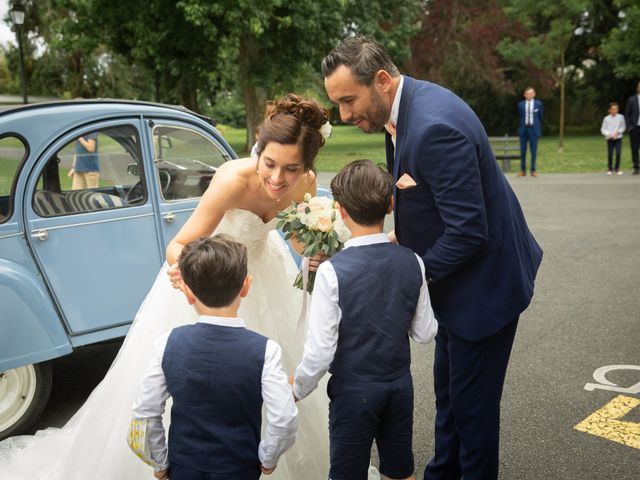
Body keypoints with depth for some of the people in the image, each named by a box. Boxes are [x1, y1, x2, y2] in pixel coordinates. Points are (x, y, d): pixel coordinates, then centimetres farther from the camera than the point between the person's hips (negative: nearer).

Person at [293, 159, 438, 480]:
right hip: (401, 384, 4)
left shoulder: (332, 272, -22)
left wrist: (298, 390, -2)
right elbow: (425, 333, 0)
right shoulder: (412, 262, -9)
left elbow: (320, 351, -20)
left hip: (353, 391, -4)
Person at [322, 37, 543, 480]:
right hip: (456, 275, 10)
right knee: (448, 389, 23)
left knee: (472, 399, 7)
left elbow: (468, 231, -29)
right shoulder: (407, 105, 0)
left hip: (483, 280, -10)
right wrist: (402, 235, -4)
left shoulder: (435, 127, -31)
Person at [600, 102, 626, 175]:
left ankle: (617, 168, 6)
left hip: (618, 138, 0)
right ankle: (609, 168, 18)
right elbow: (603, 129, 2)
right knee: (610, 154, 0)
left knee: (618, 153, -9)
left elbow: (623, 127, 6)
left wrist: (618, 132, -9)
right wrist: (608, 134, -14)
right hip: (609, 139, 0)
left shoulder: (620, 117, 0)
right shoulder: (606, 119, 0)